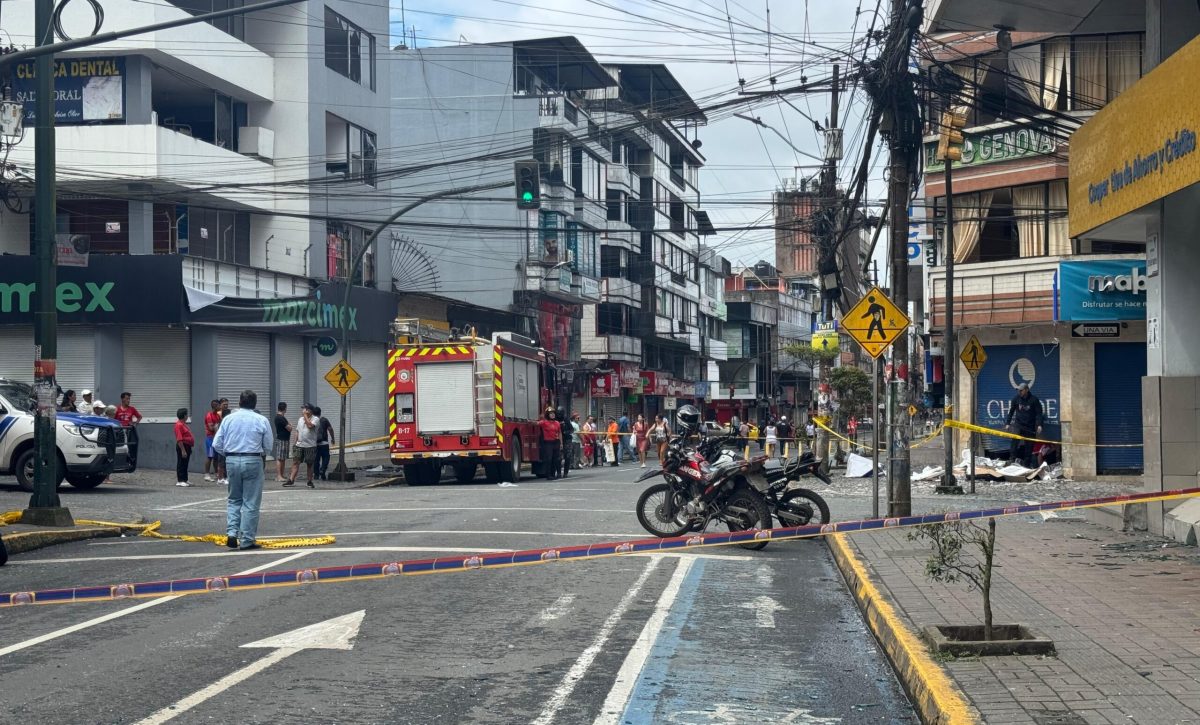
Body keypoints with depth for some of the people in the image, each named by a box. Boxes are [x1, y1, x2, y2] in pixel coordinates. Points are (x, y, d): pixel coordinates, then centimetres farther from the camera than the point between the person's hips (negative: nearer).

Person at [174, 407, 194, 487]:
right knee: (181, 464, -5)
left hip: (187, 447, 10)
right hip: (182, 447, -10)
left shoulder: (183, 424, 16)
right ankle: (180, 481, -1)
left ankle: (184, 480, 20)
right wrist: (183, 450, -24)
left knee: (185, 464, 14)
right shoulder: (179, 425, -16)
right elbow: (179, 439, -22)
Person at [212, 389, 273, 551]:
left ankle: (231, 533, 3)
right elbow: (268, 446, 2)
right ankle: (246, 540, 6)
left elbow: (216, 444, 2)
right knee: (250, 503, 5)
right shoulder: (262, 421, -4)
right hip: (253, 462, -3)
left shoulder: (228, 419, 2)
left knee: (234, 499, 18)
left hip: (232, 461, 3)